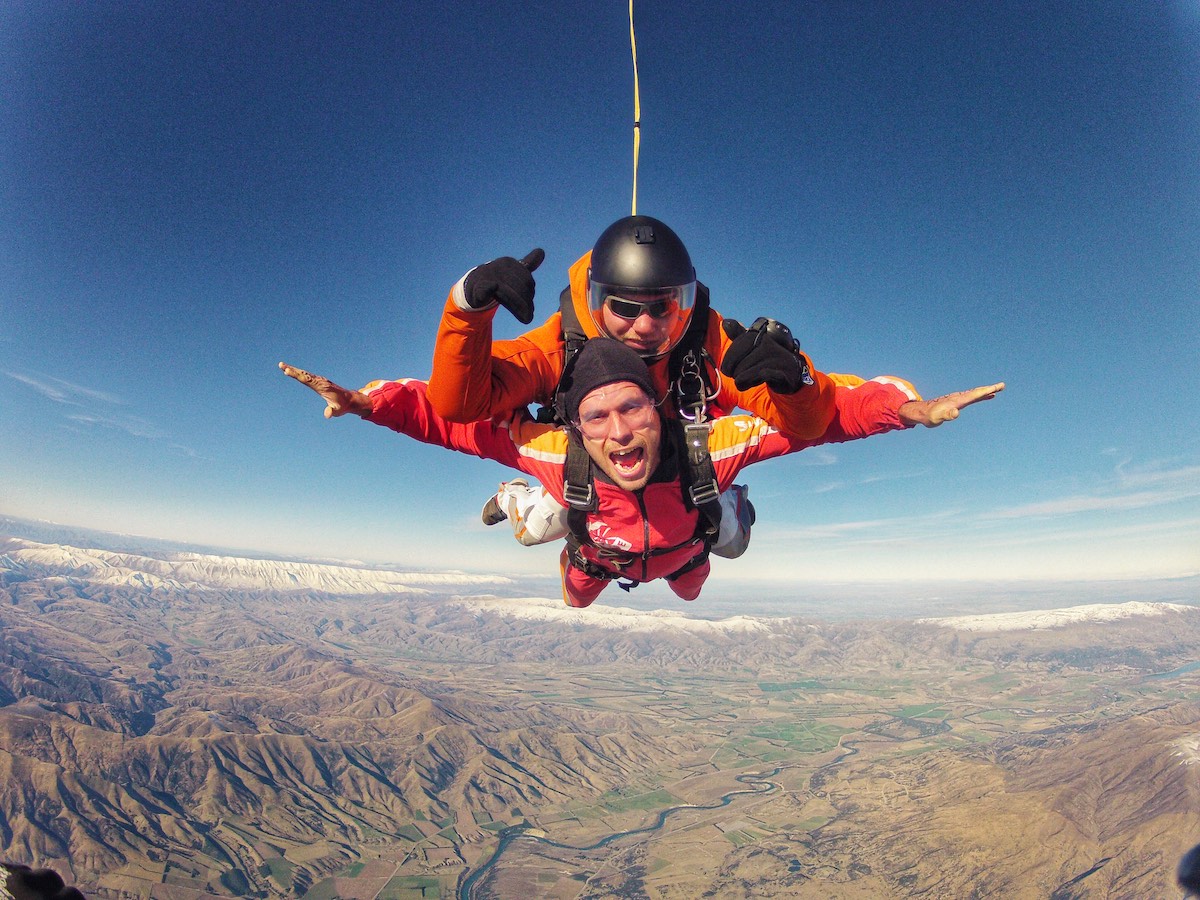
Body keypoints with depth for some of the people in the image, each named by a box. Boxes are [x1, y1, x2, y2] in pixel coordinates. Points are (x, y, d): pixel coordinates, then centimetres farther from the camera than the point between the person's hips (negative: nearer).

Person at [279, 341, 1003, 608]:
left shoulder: (710, 446, -49)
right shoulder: (555, 453, -47)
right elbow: (449, 414, -39)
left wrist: (914, 408, -51)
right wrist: (366, 401, -50)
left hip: (681, 548, 1)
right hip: (599, 551, 0)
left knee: (692, 590, 39)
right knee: (575, 599, 36)